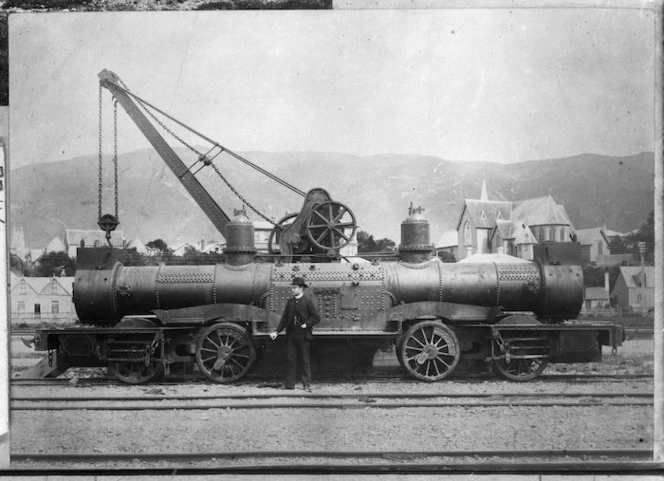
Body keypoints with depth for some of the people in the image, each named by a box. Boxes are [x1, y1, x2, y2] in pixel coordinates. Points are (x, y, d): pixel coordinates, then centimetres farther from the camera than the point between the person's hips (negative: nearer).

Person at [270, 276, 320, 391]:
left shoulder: (308, 301, -3)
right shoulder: (290, 302, 10)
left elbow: (316, 318, -4)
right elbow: (284, 318, 14)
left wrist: (305, 325, -13)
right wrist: (277, 331, 7)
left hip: (303, 335, -4)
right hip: (291, 335, 4)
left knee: (305, 360, 3)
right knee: (290, 359, 3)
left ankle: (307, 384, 8)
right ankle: (290, 384, 8)